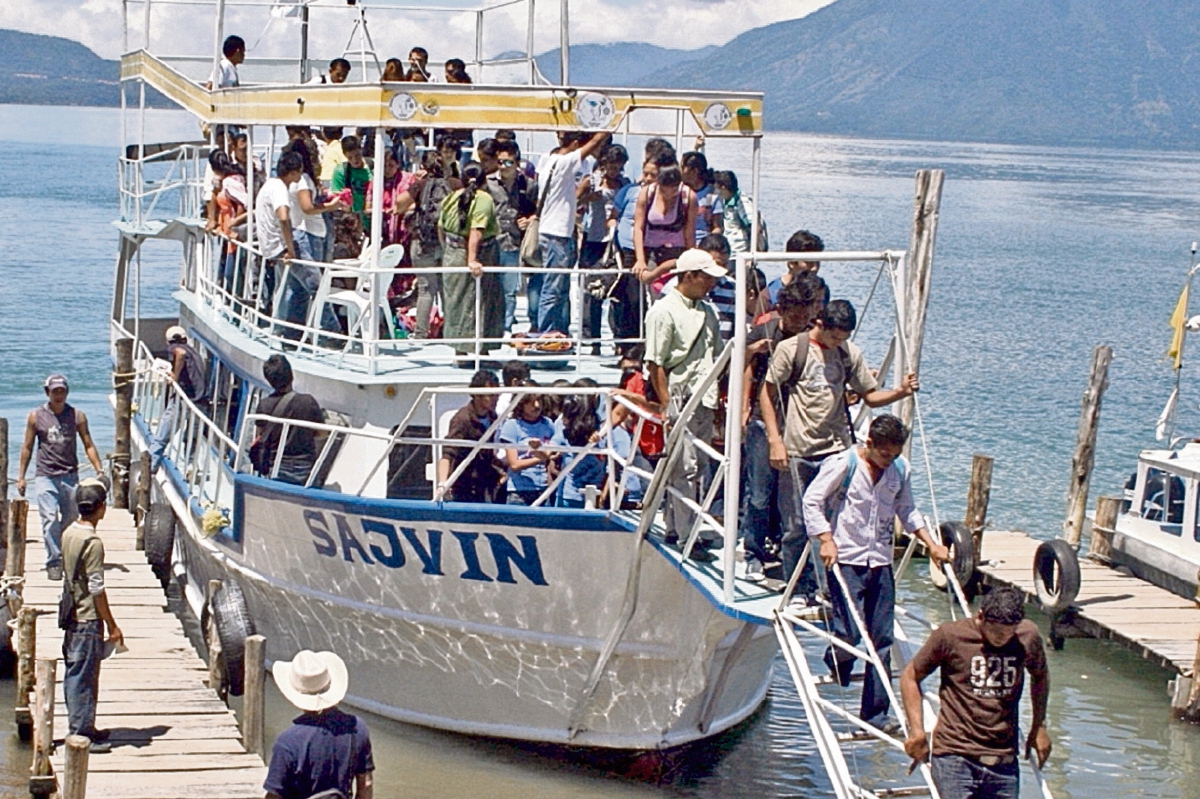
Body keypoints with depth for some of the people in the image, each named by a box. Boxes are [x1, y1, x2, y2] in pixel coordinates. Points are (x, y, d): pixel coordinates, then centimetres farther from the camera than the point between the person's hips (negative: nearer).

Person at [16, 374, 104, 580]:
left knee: (71, 517, 6)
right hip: (45, 476, -1)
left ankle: (67, 557, 24)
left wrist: (99, 469, -4)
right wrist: (21, 476, 9)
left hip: (70, 475, 1)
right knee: (50, 519, -10)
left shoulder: (77, 416, 5)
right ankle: (54, 562, -9)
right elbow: (27, 448, 11)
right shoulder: (36, 417, 5)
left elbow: (88, 445, 7)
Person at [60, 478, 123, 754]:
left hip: (72, 616, 9)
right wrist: (112, 627, -11)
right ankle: (81, 734, 3)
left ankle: (82, 728, 24)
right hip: (88, 620, -9)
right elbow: (96, 590, -18)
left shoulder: (68, 534, 6)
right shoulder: (92, 542, -19)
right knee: (84, 678, -2)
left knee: (74, 675, 14)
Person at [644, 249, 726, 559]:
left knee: (696, 468, 11)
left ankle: (675, 528, 20)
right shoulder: (664, 311, -10)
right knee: (684, 469, -7)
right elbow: (655, 363, -13)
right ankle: (686, 536, -3)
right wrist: (668, 405, -16)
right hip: (680, 400, -8)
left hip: (704, 401, 8)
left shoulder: (708, 310, 15)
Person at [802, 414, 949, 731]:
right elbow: (812, 500, -8)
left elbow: (907, 511, 19)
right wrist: (827, 540, -17)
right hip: (845, 560, -5)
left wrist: (931, 545, 11)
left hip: (881, 562, 5)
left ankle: (875, 712, 8)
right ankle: (837, 664, 21)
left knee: (882, 639, 2)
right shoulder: (843, 464, -9)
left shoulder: (901, 470, 6)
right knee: (850, 632, -15)